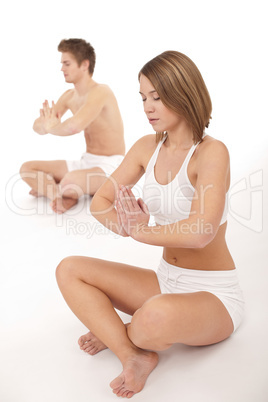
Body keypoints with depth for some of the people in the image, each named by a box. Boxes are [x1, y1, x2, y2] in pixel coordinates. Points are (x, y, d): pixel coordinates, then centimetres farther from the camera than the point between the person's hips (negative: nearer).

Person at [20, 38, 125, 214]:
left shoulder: (100, 92, -17)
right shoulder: (69, 96, 9)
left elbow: (75, 126, -34)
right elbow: (38, 125, 7)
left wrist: (50, 127, -13)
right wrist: (46, 124, -18)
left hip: (110, 166, -8)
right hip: (86, 162, 8)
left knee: (70, 181, -39)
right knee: (27, 168, 3)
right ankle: (58, 193, -17)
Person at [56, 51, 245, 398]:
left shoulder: (211, 152, -18)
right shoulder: (147, 148, 2)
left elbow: (200, 232, -31)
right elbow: (100, 201, 3)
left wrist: (139, 231, -16)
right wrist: (131, 225, -18)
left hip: (214, 294, -6)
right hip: (166, 280, 7)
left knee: (157, 316, -39)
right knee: (69, 270, -5)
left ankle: (116, 335, -2)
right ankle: (133, 356, -17)